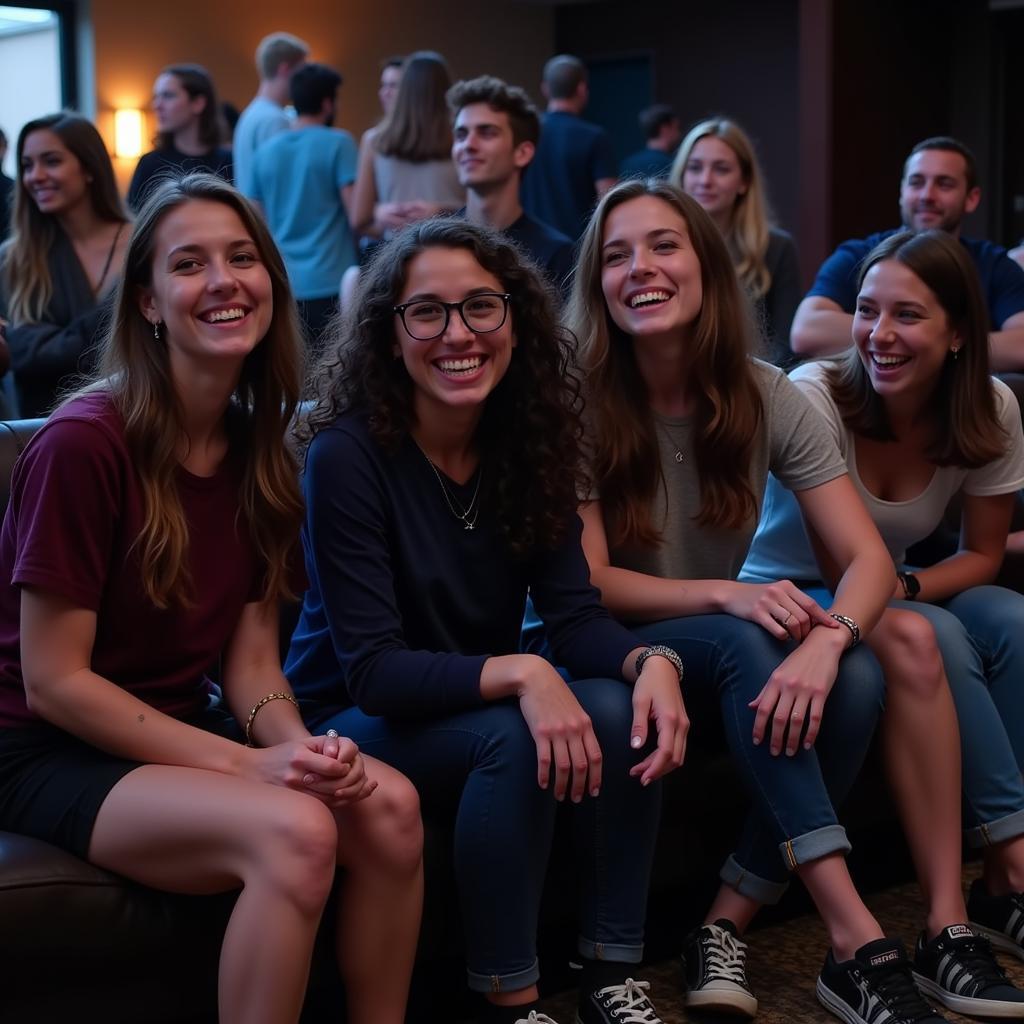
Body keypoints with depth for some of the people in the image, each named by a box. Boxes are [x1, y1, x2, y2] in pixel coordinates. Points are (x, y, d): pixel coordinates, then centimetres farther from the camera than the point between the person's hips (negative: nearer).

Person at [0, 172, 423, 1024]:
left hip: (182, 733, 6)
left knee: (390, 806, -20)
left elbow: (252, 658, 4)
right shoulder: (83, 443, -18)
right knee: (295, 832, -30)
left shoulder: (260, 451, 3)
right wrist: (245, 764, -21)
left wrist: (293, 745, -18)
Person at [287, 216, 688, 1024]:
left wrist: (651, 660, -33)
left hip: (479, 706, 5)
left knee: (619, 709, -23)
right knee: (512, 736, -32)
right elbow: (372, 669, -25)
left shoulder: (531, 441, -5)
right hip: (355, 725, -5)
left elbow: (576, 613, -11)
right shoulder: (348, 453, -21)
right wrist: (518, 675, -39)